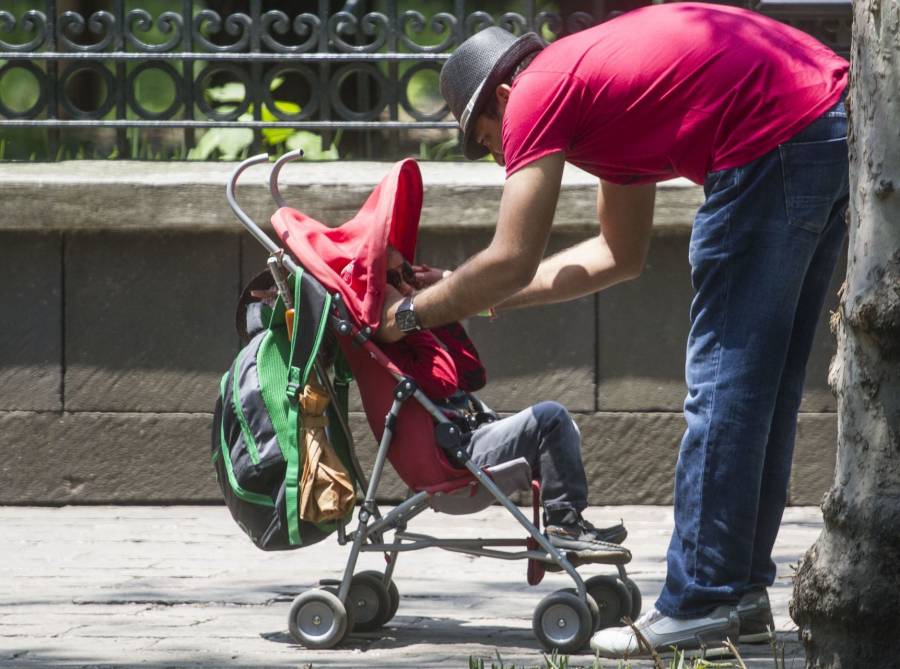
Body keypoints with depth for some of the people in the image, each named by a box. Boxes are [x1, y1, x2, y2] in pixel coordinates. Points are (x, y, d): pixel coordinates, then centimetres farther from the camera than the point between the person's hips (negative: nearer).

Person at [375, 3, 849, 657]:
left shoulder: (536, 95, 0)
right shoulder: (597, 77, 28)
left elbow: (512, 261, -1)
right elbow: (622, 254, 33)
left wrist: (411, 313, 13)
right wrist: (487, 294, 34)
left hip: (774, 148, -9)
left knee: (724, 379, -2)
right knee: (767, 382, 16)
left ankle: (698, 604, 0)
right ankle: (742, 589, 23)